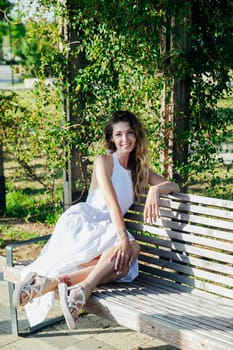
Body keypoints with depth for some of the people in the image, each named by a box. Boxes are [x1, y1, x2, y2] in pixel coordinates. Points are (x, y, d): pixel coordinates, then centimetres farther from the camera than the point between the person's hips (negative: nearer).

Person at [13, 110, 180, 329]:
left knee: (124, 265, -29)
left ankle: (52, 282, -37)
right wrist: (123, 238, -28)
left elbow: (173, 186, 13)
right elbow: (112, 202, -14)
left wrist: (155, 189, -12)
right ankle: (82, 289, -38)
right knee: (132, 247, -32)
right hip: (82, 223, -5)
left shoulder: (139, 169, 21)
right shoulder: (104, 161, 1)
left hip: (107, 230, 6)